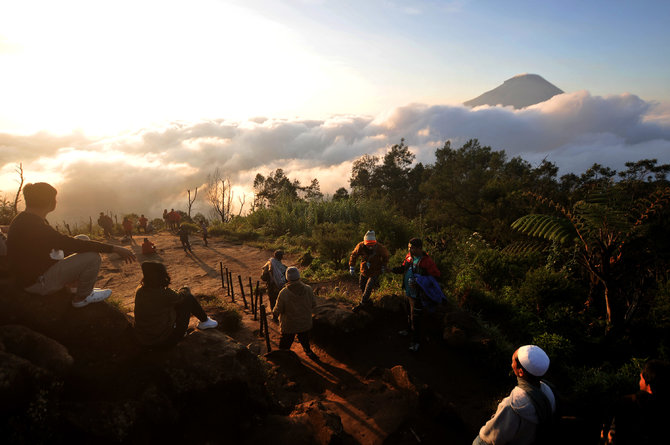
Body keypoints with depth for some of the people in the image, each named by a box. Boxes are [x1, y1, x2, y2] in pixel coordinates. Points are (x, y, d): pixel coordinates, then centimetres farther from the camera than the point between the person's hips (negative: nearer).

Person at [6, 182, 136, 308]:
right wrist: (113, 249, -28)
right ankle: (82, 298, 1)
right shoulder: (34, 225, -27)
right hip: (37, 282, -11)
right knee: (92, 256, -21)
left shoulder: (22, 219, 7)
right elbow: (71, 244, -30)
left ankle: (85, 289, 20)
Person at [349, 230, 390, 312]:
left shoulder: (379, 248, -24)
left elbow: (386, 256, 0)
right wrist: (351, 267, -5)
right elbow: (353, 255, -3)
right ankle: (366, 301, 39)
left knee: (368, 288, -8)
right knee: (362, 286, 15)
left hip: (375, 272, -3)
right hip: (364, 271, 3)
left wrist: (383, 266, -2)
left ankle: (362, 303, 10)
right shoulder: (360, 246, -22)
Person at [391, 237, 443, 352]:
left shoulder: (427, 261, -22)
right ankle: (409, 330, 49)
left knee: (416, 318, 2)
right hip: (408, 292, 7)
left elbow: (436, 276, -19)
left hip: (417, 295, -7)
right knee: (409, 313, 26)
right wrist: (393, 269, -3)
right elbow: (403, 268, 15)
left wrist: (419, 281, -27)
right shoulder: (409, 256, 0)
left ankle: (415, 341, 17)